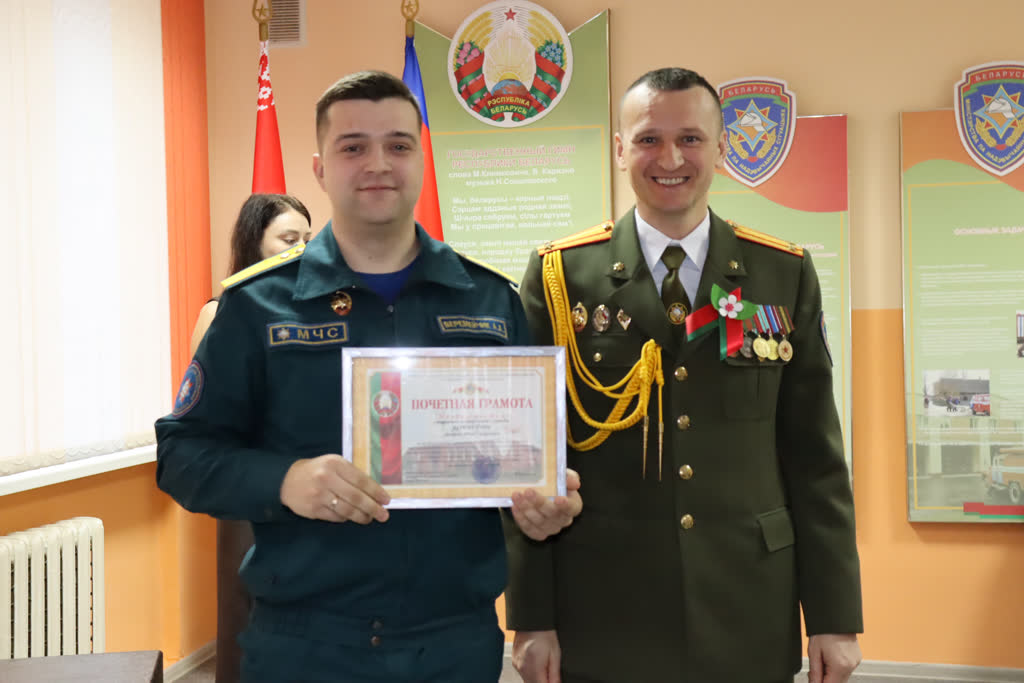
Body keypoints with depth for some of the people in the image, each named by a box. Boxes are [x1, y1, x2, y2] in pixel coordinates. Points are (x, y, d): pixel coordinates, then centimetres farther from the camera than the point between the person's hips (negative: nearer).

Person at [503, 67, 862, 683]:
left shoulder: (787, 275, 2)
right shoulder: (559, 275, -3)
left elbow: (815, 457, 2)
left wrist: (835, 617, 1)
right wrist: (532, 618, -3)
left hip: (752, 618, 2)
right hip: (601, 618, -1)